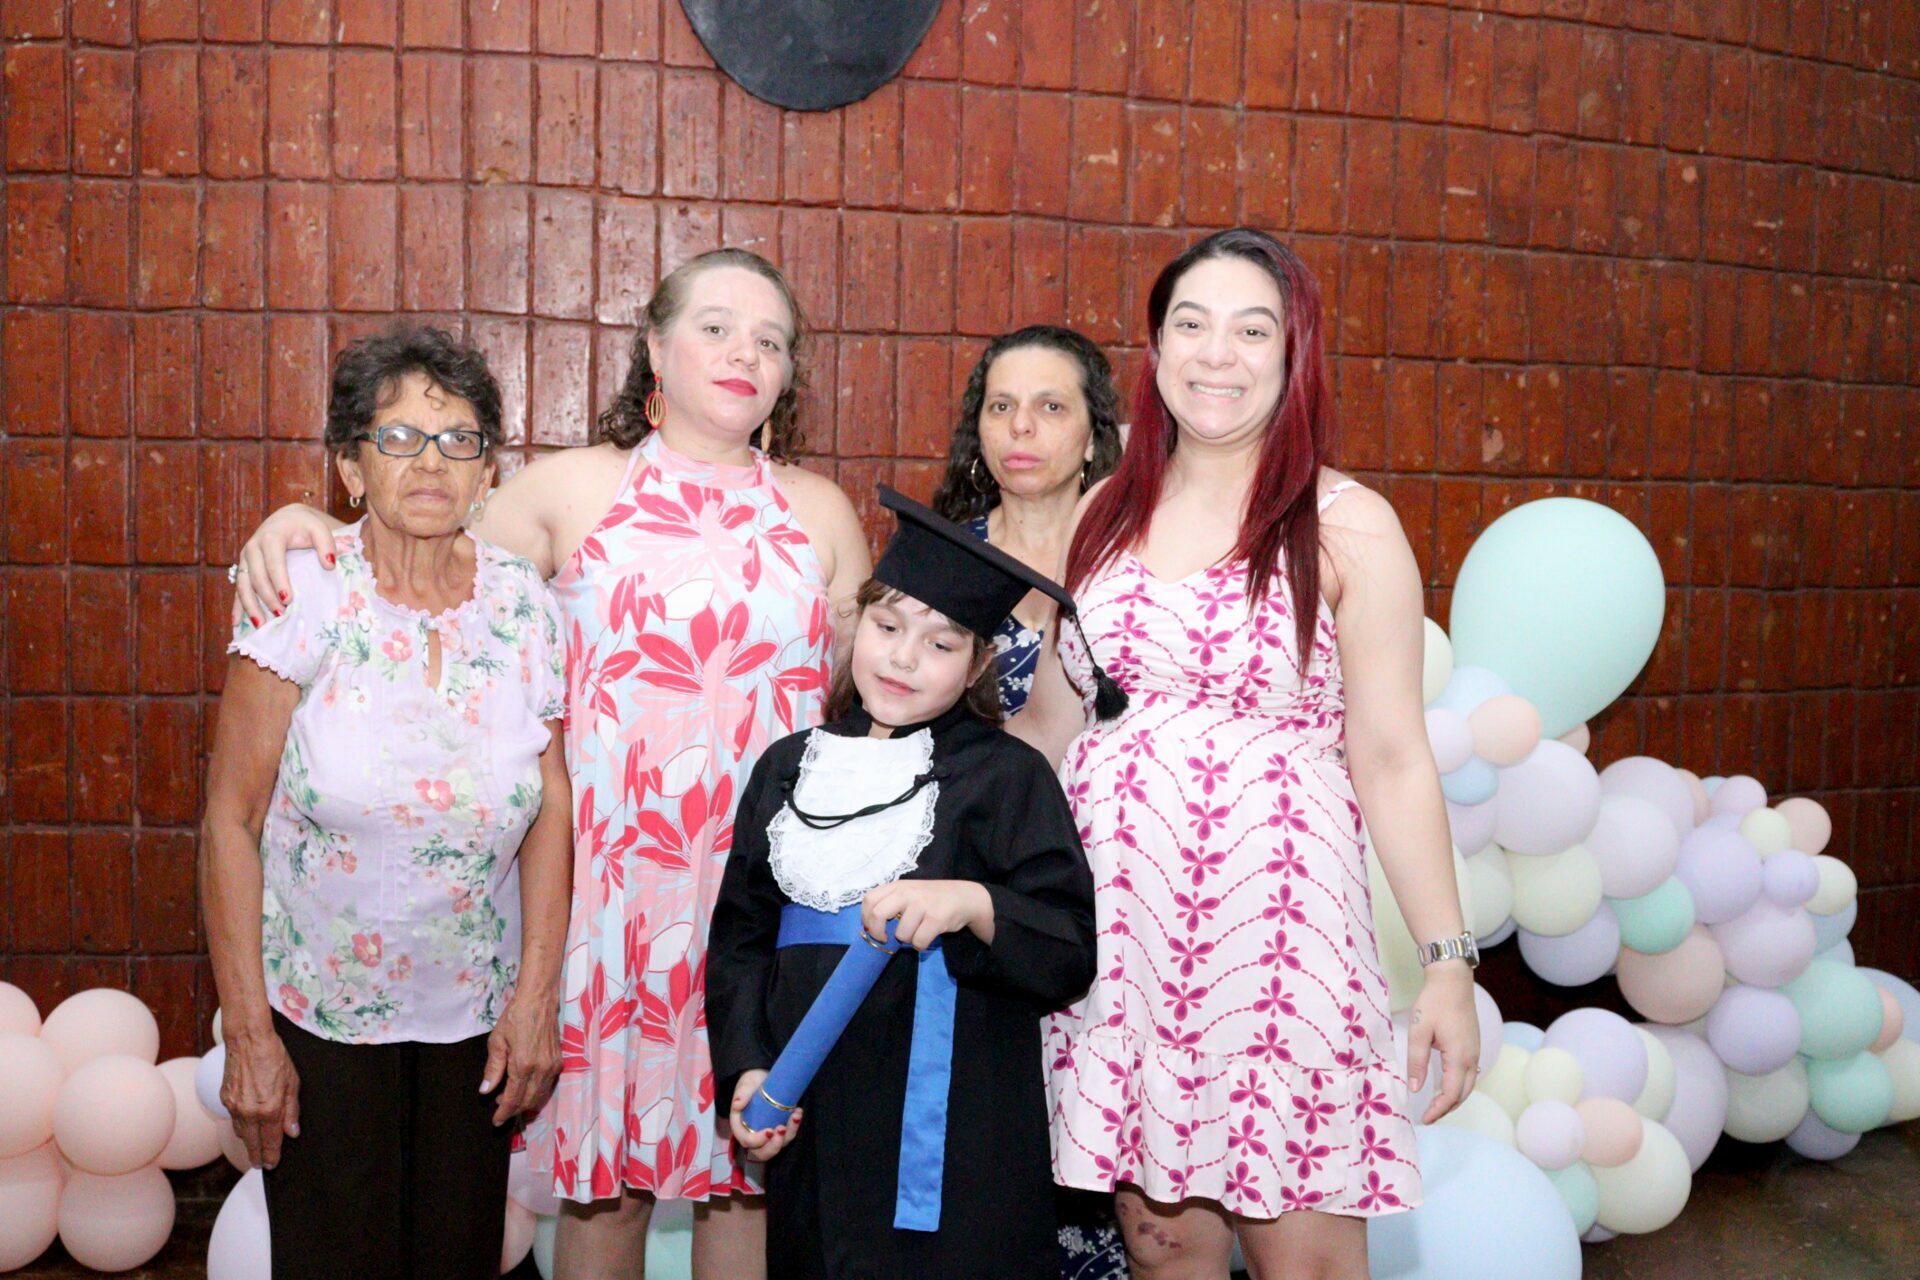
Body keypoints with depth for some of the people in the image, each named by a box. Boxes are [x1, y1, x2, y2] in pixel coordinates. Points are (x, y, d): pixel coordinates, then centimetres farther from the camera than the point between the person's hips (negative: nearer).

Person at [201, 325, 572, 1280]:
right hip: (320, 1013, -2)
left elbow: (551, 807, 0)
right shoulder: (300, 599, -13)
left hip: (479, 1017, 2)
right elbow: (231, 821, -10)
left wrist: (537, 995, -3)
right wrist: (248, 1036, -9)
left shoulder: (523, 603, -6)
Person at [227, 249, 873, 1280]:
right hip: (609, 875, -1)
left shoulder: (821, 512, 11)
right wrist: (304, 524, -8)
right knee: (604, 1169, 6)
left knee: (746, 1157, 8)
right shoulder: (573, 489, 6)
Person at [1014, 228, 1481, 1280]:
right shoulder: (1105, 515, 9)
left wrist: (1449, 961, -6)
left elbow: (1392, 760, -3)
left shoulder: (1347, 526, -2)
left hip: (1277, 925, -3)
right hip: (1119, 931, 3)